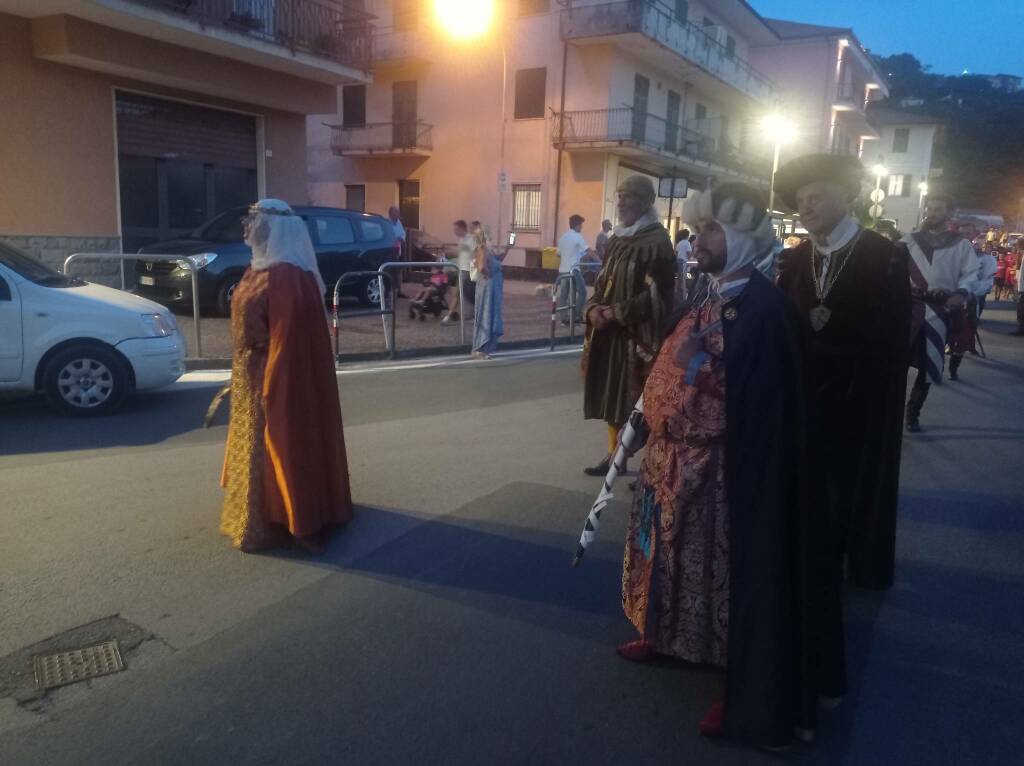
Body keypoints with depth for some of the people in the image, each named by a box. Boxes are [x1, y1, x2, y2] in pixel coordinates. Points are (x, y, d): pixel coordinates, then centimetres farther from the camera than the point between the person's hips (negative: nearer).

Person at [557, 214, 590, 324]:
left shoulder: (562, 237, 14)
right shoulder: (578, 236, -7)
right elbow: (588, 251, -14)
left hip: (562, 270, 7)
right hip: (573, 270, -7)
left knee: (563, 295, 6)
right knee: (582, 292, 2)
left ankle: (564, 318, 7)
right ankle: (577, 315, -1)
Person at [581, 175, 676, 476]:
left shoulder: (658, 243, -11)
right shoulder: (617, 240, 12)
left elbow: (656, 297, -16)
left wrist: (614, 313, -16)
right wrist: (593, 309, -3)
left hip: (637, 335, -7)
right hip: (609, 332, 8)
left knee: (636, 401, -3)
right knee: (611, 394, 13)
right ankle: (614, 454, 26)